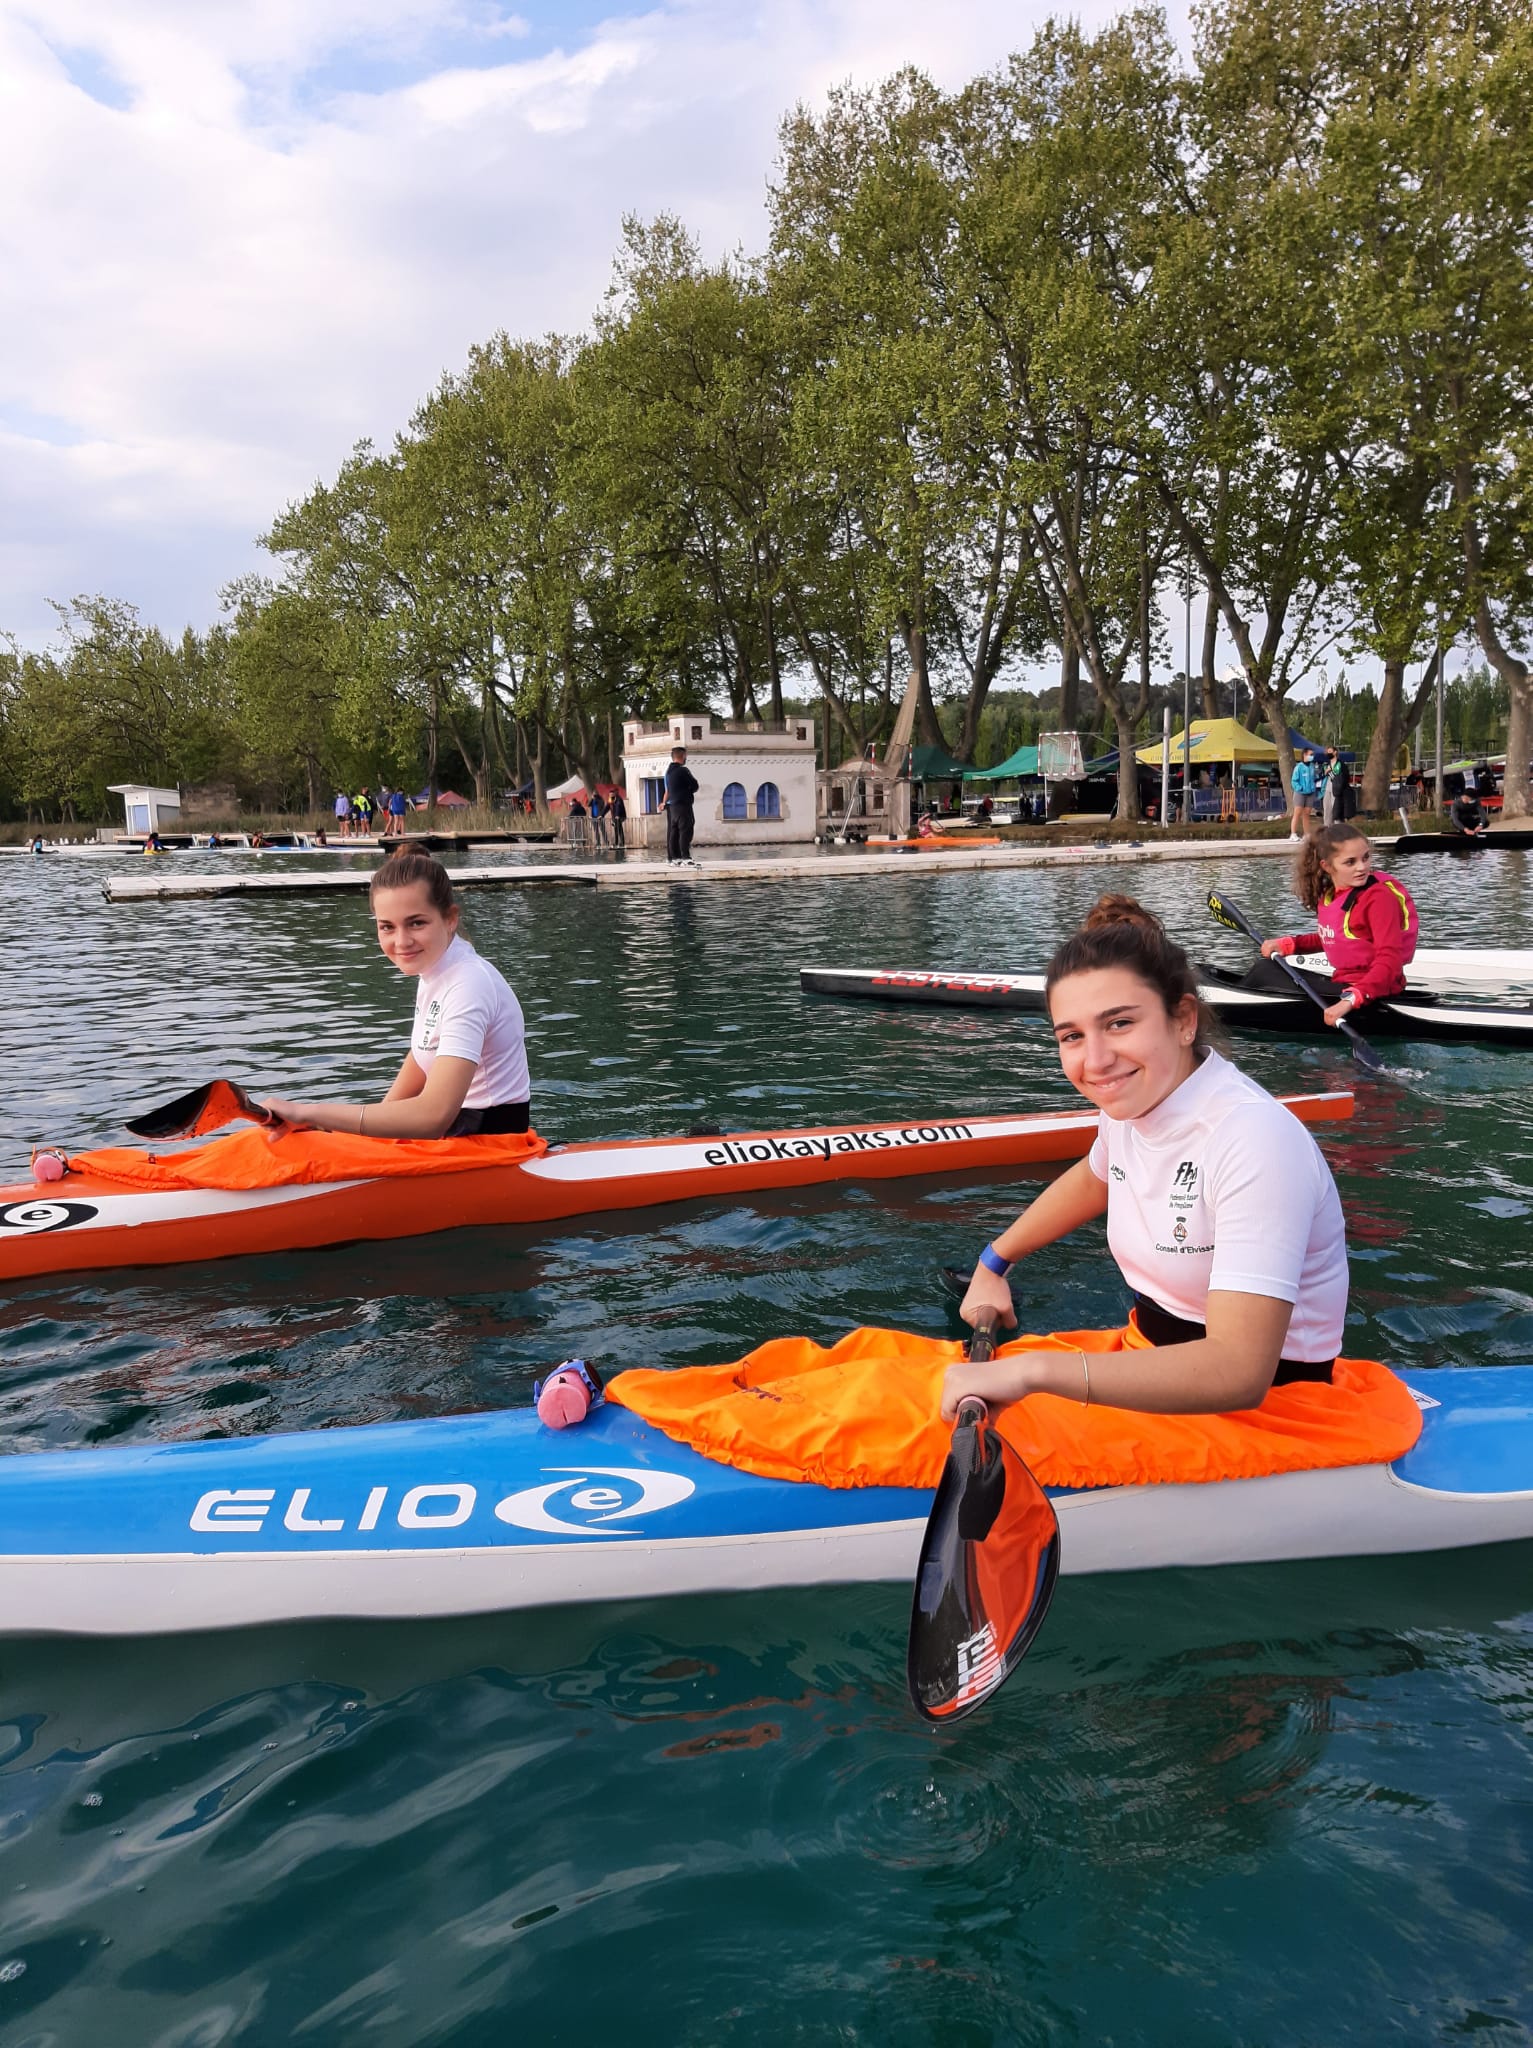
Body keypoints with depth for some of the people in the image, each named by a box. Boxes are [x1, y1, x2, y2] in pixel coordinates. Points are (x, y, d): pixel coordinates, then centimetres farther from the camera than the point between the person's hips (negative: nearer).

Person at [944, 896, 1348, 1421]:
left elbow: (1239, 1372, -35)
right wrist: (994, 1262, 20)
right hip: (1153, 1358, 7)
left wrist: (1034, 1370, -40)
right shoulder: (1133, 1099, -3)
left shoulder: (1254, 1138, -28)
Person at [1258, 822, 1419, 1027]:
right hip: (1343, 983, 9)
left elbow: (1389, 960, -28)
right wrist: (1287, 945, 12)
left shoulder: (1379, 896, -20)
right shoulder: (1328, 895, 5)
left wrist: (1351, 1000, -39)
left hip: (1373, 992, -9)